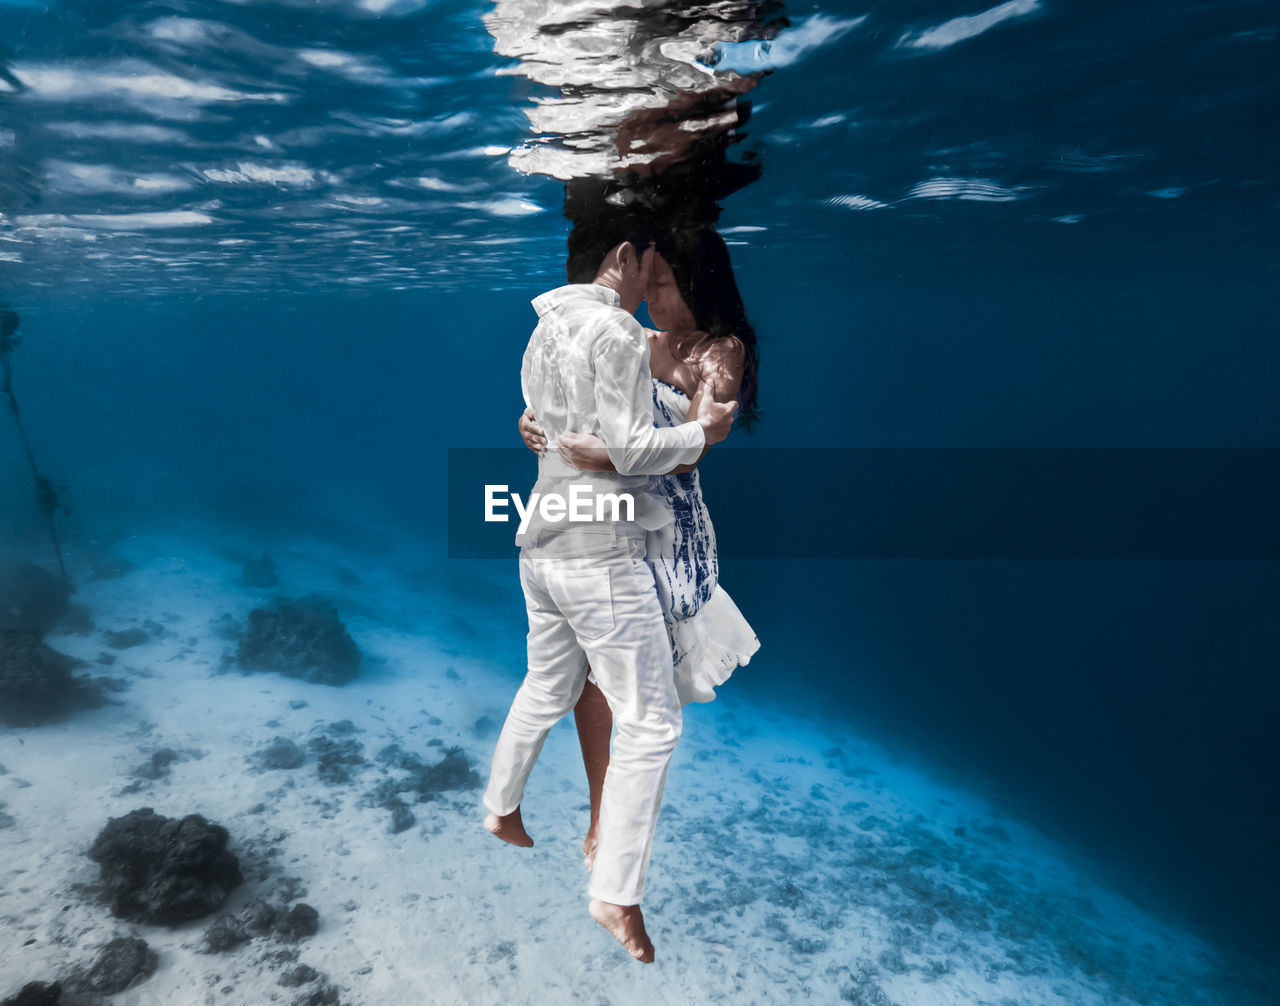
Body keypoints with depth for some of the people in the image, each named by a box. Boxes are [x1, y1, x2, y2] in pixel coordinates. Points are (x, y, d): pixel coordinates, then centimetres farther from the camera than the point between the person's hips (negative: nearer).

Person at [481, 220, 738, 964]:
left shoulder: (547, 329, 13)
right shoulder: (616, 330, -14)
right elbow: (631, 450, -19)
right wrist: (702, 432, -3)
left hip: (544, 547, 9)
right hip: (602, 555, -9)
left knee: (547, 689, 27)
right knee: (651, 723, 2)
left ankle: (502, 810, 46)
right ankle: (617, 896, 10)